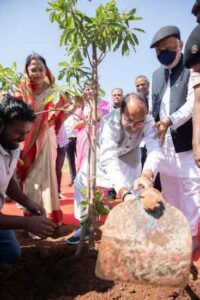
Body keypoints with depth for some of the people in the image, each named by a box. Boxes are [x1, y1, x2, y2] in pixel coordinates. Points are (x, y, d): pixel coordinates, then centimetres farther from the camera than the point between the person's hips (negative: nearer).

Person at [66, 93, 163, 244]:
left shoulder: (148, 121, -35)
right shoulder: (110, 122, -44)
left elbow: (155, 149, -48)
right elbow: (109, 159, -55)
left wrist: (146, 175, -71)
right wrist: (124, 192, -70)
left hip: (129, 154, 1)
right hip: (105, 152, -1)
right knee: (82, 182, -6)